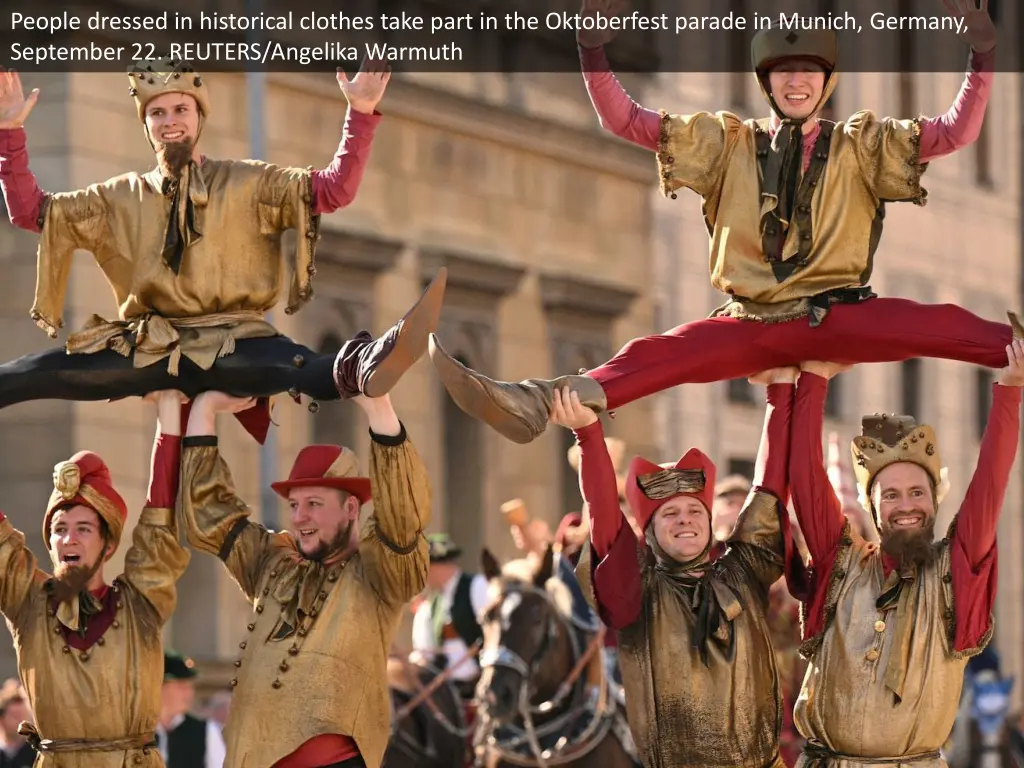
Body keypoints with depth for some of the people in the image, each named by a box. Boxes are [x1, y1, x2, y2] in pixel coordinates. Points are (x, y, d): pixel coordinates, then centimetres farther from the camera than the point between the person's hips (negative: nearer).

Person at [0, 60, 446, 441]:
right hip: (148, 348, 4)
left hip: (231, 344, -4)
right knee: (42, 373, -22)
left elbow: (335, 190, 1)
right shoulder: (122, 198, 16)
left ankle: (362, 366, -71)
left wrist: (360, 114, -12)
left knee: (307, 372, -39)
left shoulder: (248, 184, 10)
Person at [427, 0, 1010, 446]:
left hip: (842, 318, 1)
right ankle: (540, 401, -49)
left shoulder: (862, 146, 10)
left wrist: (983, 60, -11)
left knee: (938, 326, -27)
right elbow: (626, 121, 8)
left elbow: (955, 134, 2)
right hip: (754, 324, -1)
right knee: (658, 355, -27)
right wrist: (595, 52, -6)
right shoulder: (728, 143, 11)